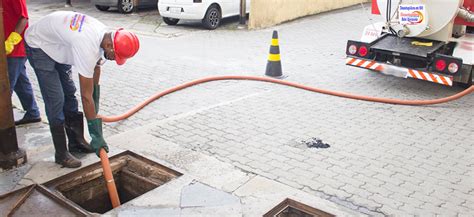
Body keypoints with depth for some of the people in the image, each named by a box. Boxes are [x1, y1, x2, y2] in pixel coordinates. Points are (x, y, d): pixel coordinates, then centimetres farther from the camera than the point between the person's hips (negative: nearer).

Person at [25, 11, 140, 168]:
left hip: (57, 45, 9)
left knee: (69, 93, 11)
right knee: (56, 99, -11)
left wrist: (95, 113, 3)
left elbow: (94, 81, 0)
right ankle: (61, 154, 1)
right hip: (39, 46, -9)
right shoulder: (88, 48, -39)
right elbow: (86, 96, -34)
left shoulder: (103, 34, -12)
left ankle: (76, 141, 24)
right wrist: (96, 136, -27)